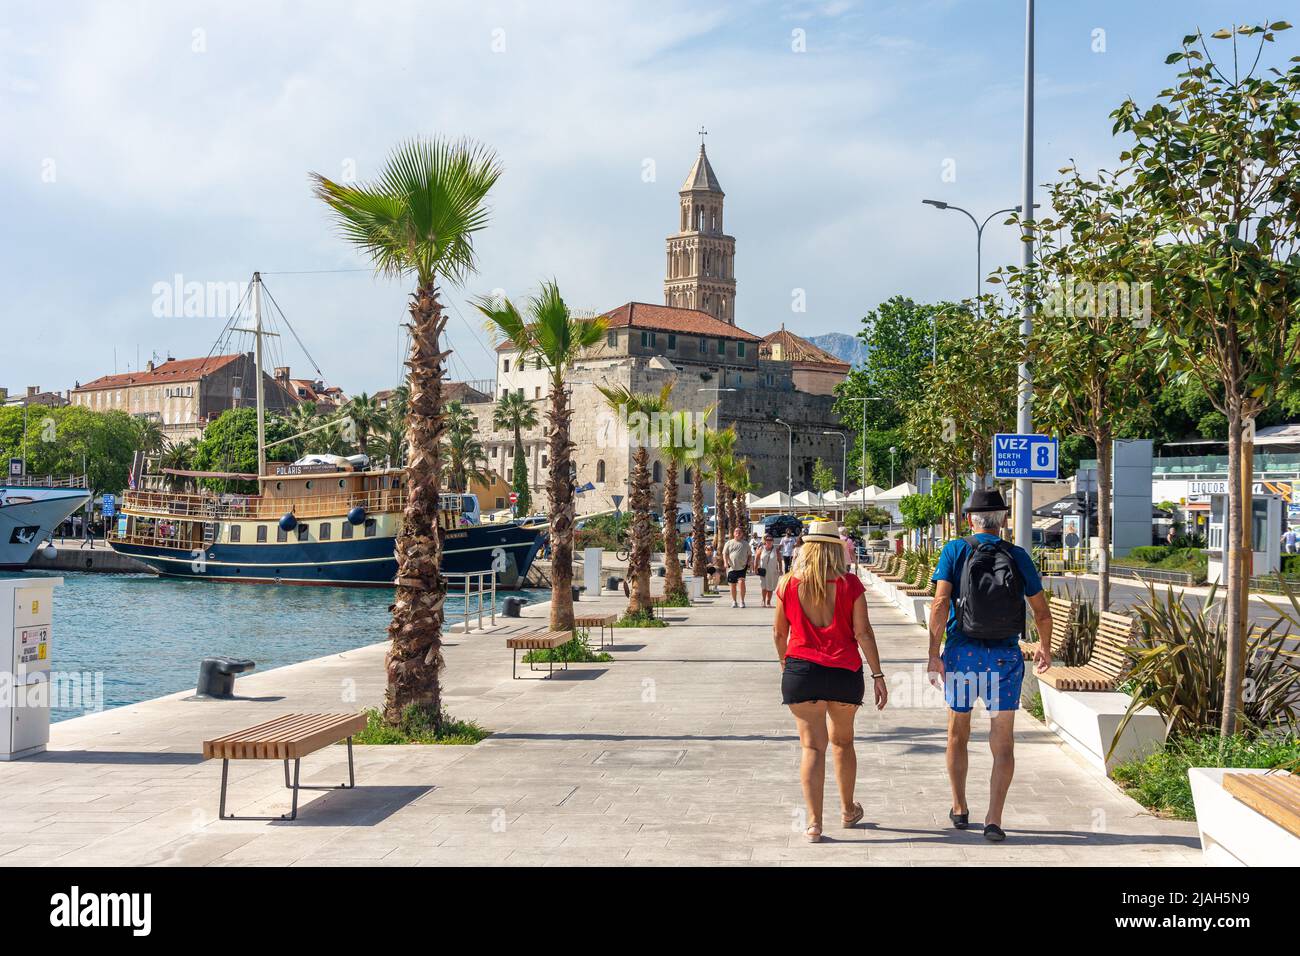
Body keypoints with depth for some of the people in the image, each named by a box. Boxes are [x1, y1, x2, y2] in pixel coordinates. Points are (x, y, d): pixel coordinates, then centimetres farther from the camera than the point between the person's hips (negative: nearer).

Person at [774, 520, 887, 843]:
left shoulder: (788, 584, -1)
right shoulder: (850, 584, -3)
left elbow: (779, 633, 7)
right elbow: (863, 632, -6)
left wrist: (785, 663, 24)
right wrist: (878, 675, 0)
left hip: (801, 671, -1)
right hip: (845, 671, 1)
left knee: (812, 746, 1)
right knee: (842, 741, 19)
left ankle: (814, 823, -6)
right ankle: (848, 811, 34)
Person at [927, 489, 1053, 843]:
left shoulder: (955, 551, -2)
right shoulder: (1018, 557, 2)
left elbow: (940, 604, -13)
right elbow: (1042, 612, 8)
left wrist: (934, 655, -11)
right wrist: (1045, 647, 25)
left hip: (962, 653, 0)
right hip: (1006, 656, 0)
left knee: (958, 733, 18)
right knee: (1003, 742, 3)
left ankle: (960, 809, 29)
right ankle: (994, 819, -7)